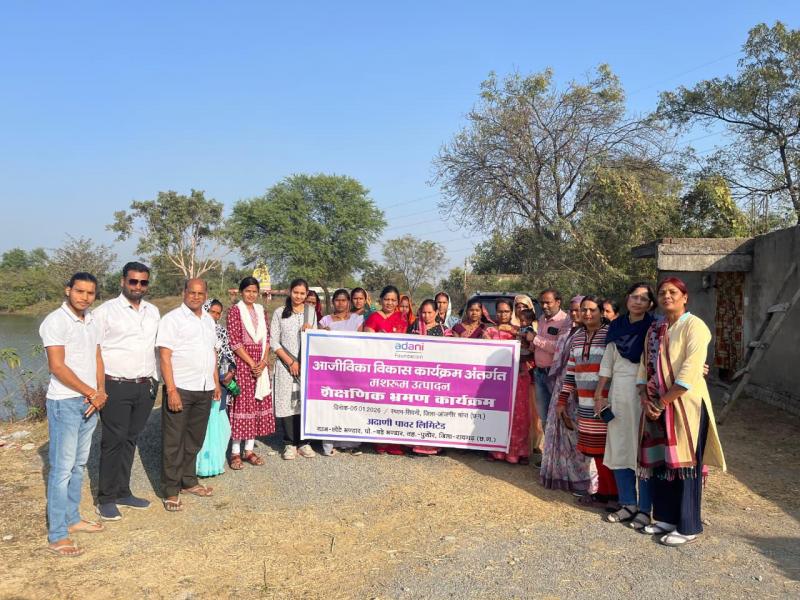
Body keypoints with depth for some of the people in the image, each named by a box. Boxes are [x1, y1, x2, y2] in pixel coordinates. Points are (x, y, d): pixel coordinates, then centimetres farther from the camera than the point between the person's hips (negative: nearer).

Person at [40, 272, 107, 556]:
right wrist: (91, 393, -12)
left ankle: (72, 519, 28)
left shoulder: (91, 321, 11)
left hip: (90, 402, 7)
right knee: (62, 468, -3)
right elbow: (57, 366, -17)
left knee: (78, 465, 15)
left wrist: (100, 392, -3)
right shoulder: (55, 321, -13)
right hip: (65, 402, -7)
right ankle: (57, 536, 4)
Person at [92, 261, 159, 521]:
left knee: (130, 440, 13)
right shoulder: (106, 311, -5)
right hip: (116, 386, -5)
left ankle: (123, 492, 24)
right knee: (113, 441, 0)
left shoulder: (153, 312, 11)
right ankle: (106, 499, 11)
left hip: (145, 386, 5)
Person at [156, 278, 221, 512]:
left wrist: (216, 382, 17)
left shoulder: (208, 320, 14)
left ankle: (188, 482, 28)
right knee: (173, 442, 1)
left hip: (204, 389, 6)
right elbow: (165, 356, -12)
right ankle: (171, 492, 10)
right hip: (180, 389, -6)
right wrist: (171, 390, -18)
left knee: (194, 440, 15)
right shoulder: (172, 319, -8)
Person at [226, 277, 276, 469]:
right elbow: (234, 341, -11)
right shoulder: (235, 311, -5)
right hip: (241, 362, -6)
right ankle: (236, 452, 5)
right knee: (241, 402, -4)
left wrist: (264, 361, -6)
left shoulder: (261, 311, 12)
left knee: (257, 403, 7)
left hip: (260, 363, 6)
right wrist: (251, 363, -14)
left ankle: (249, 449, 16)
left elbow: (266, 338, 10)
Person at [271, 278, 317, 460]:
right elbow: (274, 342, 0)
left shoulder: (311, 313, 10)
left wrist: (309, 331, -8)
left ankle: (303, 442, 10)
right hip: (285, 364, -2)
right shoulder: (280, 312, 4)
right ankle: (290, 443, 7)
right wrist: (290, 362, -7)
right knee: (286, 402, -3)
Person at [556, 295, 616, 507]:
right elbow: (571, 372, 17)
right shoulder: (577, 338, 13)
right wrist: (562, 400, 15)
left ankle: (607, 493, 12)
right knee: (595, 449, 11)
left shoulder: (610, 334, -7)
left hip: (606, 403, -6)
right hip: (585, 404, 6)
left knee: (606, 448, -1)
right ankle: (605, 491, 23)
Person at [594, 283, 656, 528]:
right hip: (618, 393, 5)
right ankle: (628, 504, 21)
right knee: (618, 449, 9)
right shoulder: (617, 327, 10)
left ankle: (644, 509, 11)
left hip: (643, 394, -5)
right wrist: (599, 395, 10)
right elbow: (607, 363, 12)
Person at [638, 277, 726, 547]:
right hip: (657, 407, 7)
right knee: (659, 461, 11)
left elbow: (689, 373, -18)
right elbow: (645, 365, 11)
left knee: (684, 463, 1)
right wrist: (645, 398, -4)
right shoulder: (654, 329, 12)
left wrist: (663, 402, -16)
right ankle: (665, 517, 26)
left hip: (685, 404, -6)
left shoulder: (693, 326, -10)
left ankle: (688, 527, 13)